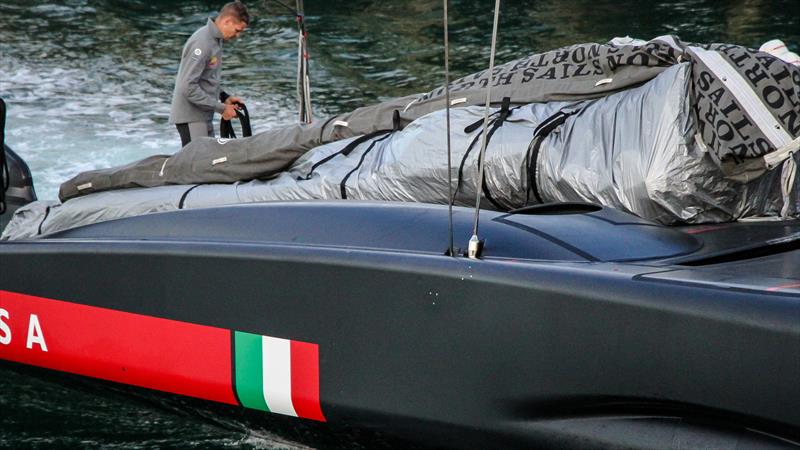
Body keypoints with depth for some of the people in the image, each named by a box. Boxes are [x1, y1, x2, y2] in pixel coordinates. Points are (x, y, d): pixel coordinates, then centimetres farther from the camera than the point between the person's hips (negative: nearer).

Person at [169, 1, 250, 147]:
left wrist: (224, 97, 4)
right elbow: (188, 87, -24)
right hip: (191, 118, -10)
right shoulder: (202, 43, -19)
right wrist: (221, 108, -18)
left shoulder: (215, 40, 10)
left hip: (204, 116, 10)